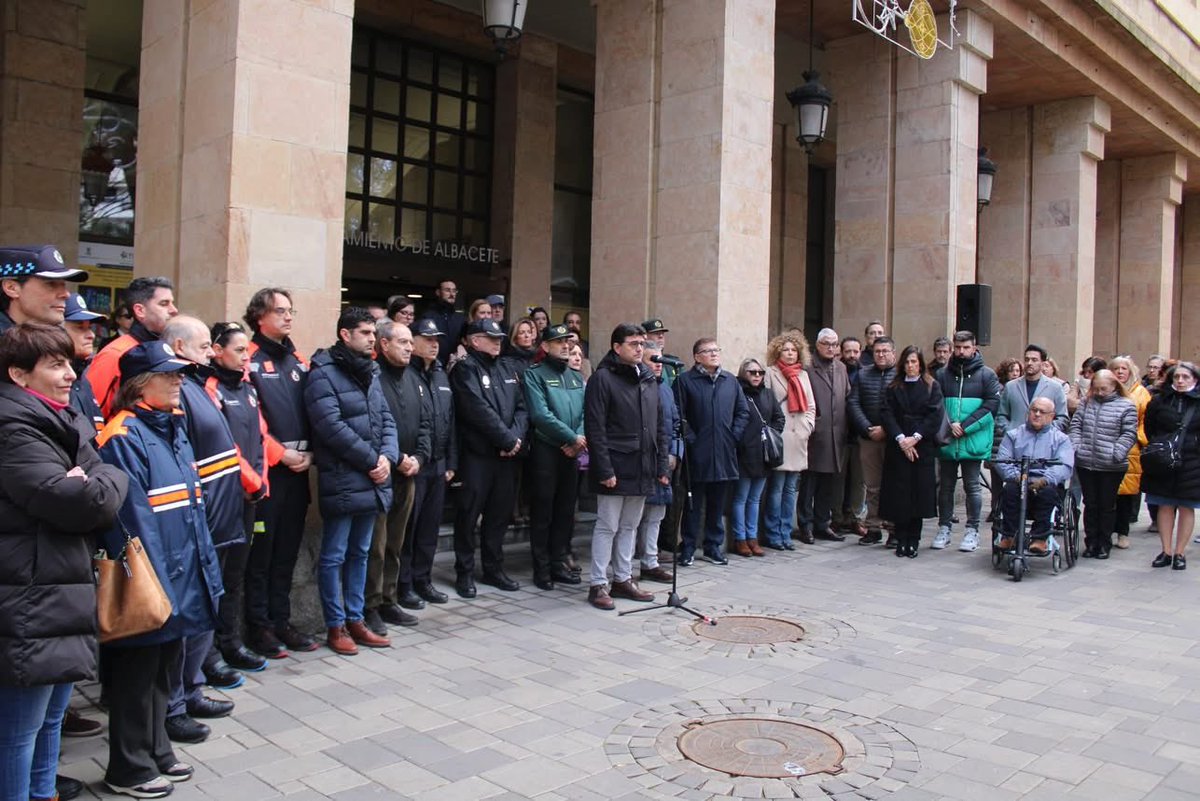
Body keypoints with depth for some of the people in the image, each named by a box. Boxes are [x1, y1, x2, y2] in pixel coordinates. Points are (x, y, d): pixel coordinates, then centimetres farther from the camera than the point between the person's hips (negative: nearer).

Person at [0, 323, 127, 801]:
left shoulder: (60, 422, 15)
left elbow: (102, 493, 13)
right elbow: (84, 503, -24)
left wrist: (94, 483, -8)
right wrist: (109, 481, -4)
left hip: (59, 597, 10)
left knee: (51, 717, 20)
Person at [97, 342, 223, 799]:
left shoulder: (174, 427, 10)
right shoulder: (124, 438, -17)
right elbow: (131, 521, -20)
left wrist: (206, 569, 14)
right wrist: (154, 586, -20)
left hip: (180, 579, 8)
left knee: (163, 668, 19)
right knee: (137, 675, 6)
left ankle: (156, 752, 34)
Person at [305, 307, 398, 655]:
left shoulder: (370, 372, 14)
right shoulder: (323, 373, -10)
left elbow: (386, 419, 12)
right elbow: (333, 427, -18)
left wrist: (388, 457, -6)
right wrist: (372, 460, -14)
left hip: (372, 481, 8)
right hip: (341, 481, -8)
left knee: (360, 553, 15)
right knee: (334, 556, 3)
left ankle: (355, 620, 26)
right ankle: (335, 626, 14)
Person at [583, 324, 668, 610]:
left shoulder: (649, 380, 13)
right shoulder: (603, 378, -9)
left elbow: (660, 426, 16)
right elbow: (595, 428, -14)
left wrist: (662, 465, 9)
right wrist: (604, 469, -18)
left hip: (642, 469, 7)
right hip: (615, 468, -7)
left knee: (630, 527, 14)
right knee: (607, 527, 0)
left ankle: (623, 579, 25)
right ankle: (598, 584, 10)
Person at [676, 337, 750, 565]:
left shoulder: (730, 380, 11)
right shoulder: (685, 380, -4)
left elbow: (743, 411, 14)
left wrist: (734, 436, 4)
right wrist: (690, 438, -12)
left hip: (724, 454, 4)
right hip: (697, 455, -4)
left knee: (718, 504, 13)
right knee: (694, 504, 4)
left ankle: (714, 546, 24)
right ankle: (687, 548, 14)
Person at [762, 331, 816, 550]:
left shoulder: (803, 374, 18)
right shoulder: (771, 373, -2)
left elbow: (811, 406, 18)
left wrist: (807, 427, 4)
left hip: (798, 439, 6)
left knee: (790, 489, 9)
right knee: (776, 489, -3)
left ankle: (785, 534, 16)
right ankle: (773, 535, 6)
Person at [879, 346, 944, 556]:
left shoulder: (932, 387, 7)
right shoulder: (893, 387, 10)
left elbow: (935, 416, -4)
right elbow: (886, 414, 0)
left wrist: (915, 438, -13)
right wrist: (900, 438, -13)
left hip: (923, 447, -1)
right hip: (897, 448, 1)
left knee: (919, 492, 0)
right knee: (899, 494, 0)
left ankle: (913, 541, 8)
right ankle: (901, 540, 7)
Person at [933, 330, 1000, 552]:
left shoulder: (986, 374, 1)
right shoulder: (942, 374, 7)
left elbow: (992, 404, -7)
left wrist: (965, 426, -15)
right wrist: (949, 425, -15)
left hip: (973, 441, -2)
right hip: (946, 441, 2)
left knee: (972, 486, 4)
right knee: (945, 485, 9)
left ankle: (972, 530, 13)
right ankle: (944, 528, 18)